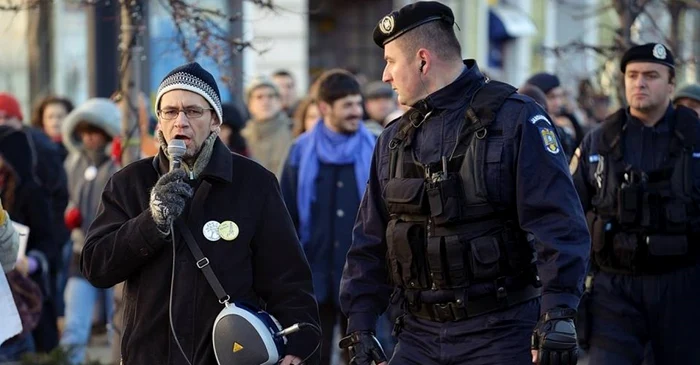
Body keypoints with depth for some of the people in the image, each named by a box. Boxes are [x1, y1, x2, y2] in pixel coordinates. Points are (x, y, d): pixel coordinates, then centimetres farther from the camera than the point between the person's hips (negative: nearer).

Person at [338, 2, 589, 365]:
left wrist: (558, 316, -22)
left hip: (500, 334, -5)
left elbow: (559, 225, -14)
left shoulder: (514, 119, -7)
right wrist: (359, 326, 10)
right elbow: (370, 243, 17)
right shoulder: (394, 139, 13)